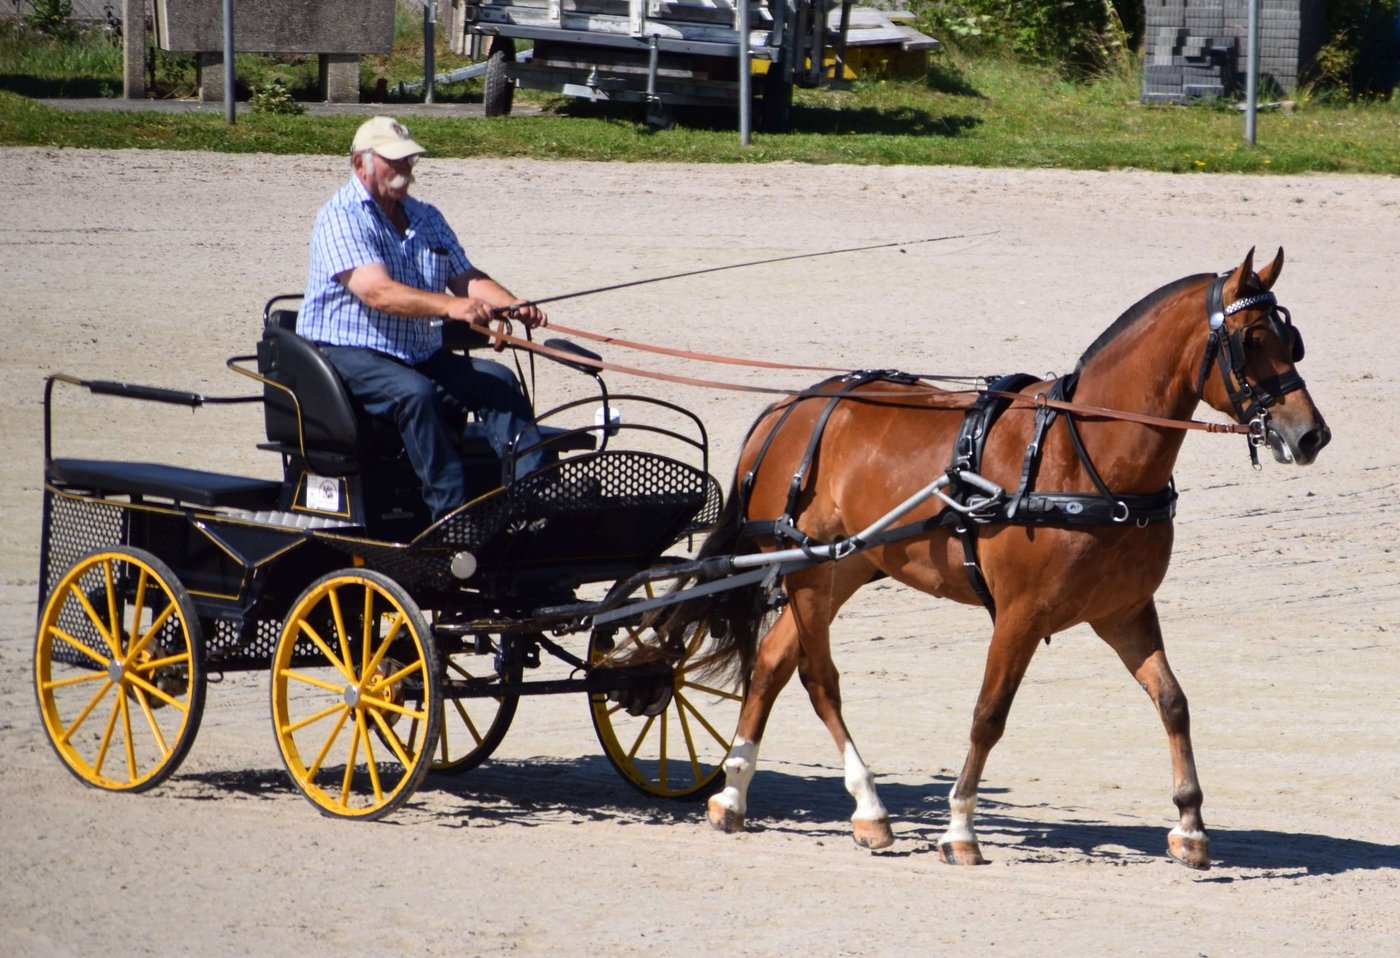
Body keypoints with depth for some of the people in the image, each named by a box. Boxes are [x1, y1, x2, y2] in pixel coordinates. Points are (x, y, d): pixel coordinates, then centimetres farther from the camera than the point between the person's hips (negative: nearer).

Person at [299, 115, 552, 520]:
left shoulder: (426, 218, 18)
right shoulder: (341, 216, -10)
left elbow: (466, 277, 13)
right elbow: (377, 292, -24)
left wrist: (513, 306, -9)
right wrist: (449, 306, -39)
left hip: (421, 355, 7)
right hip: (347, 353, -7)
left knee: (496, 380, -15)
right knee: (416, 392, -35)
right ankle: (451, 512, -36)